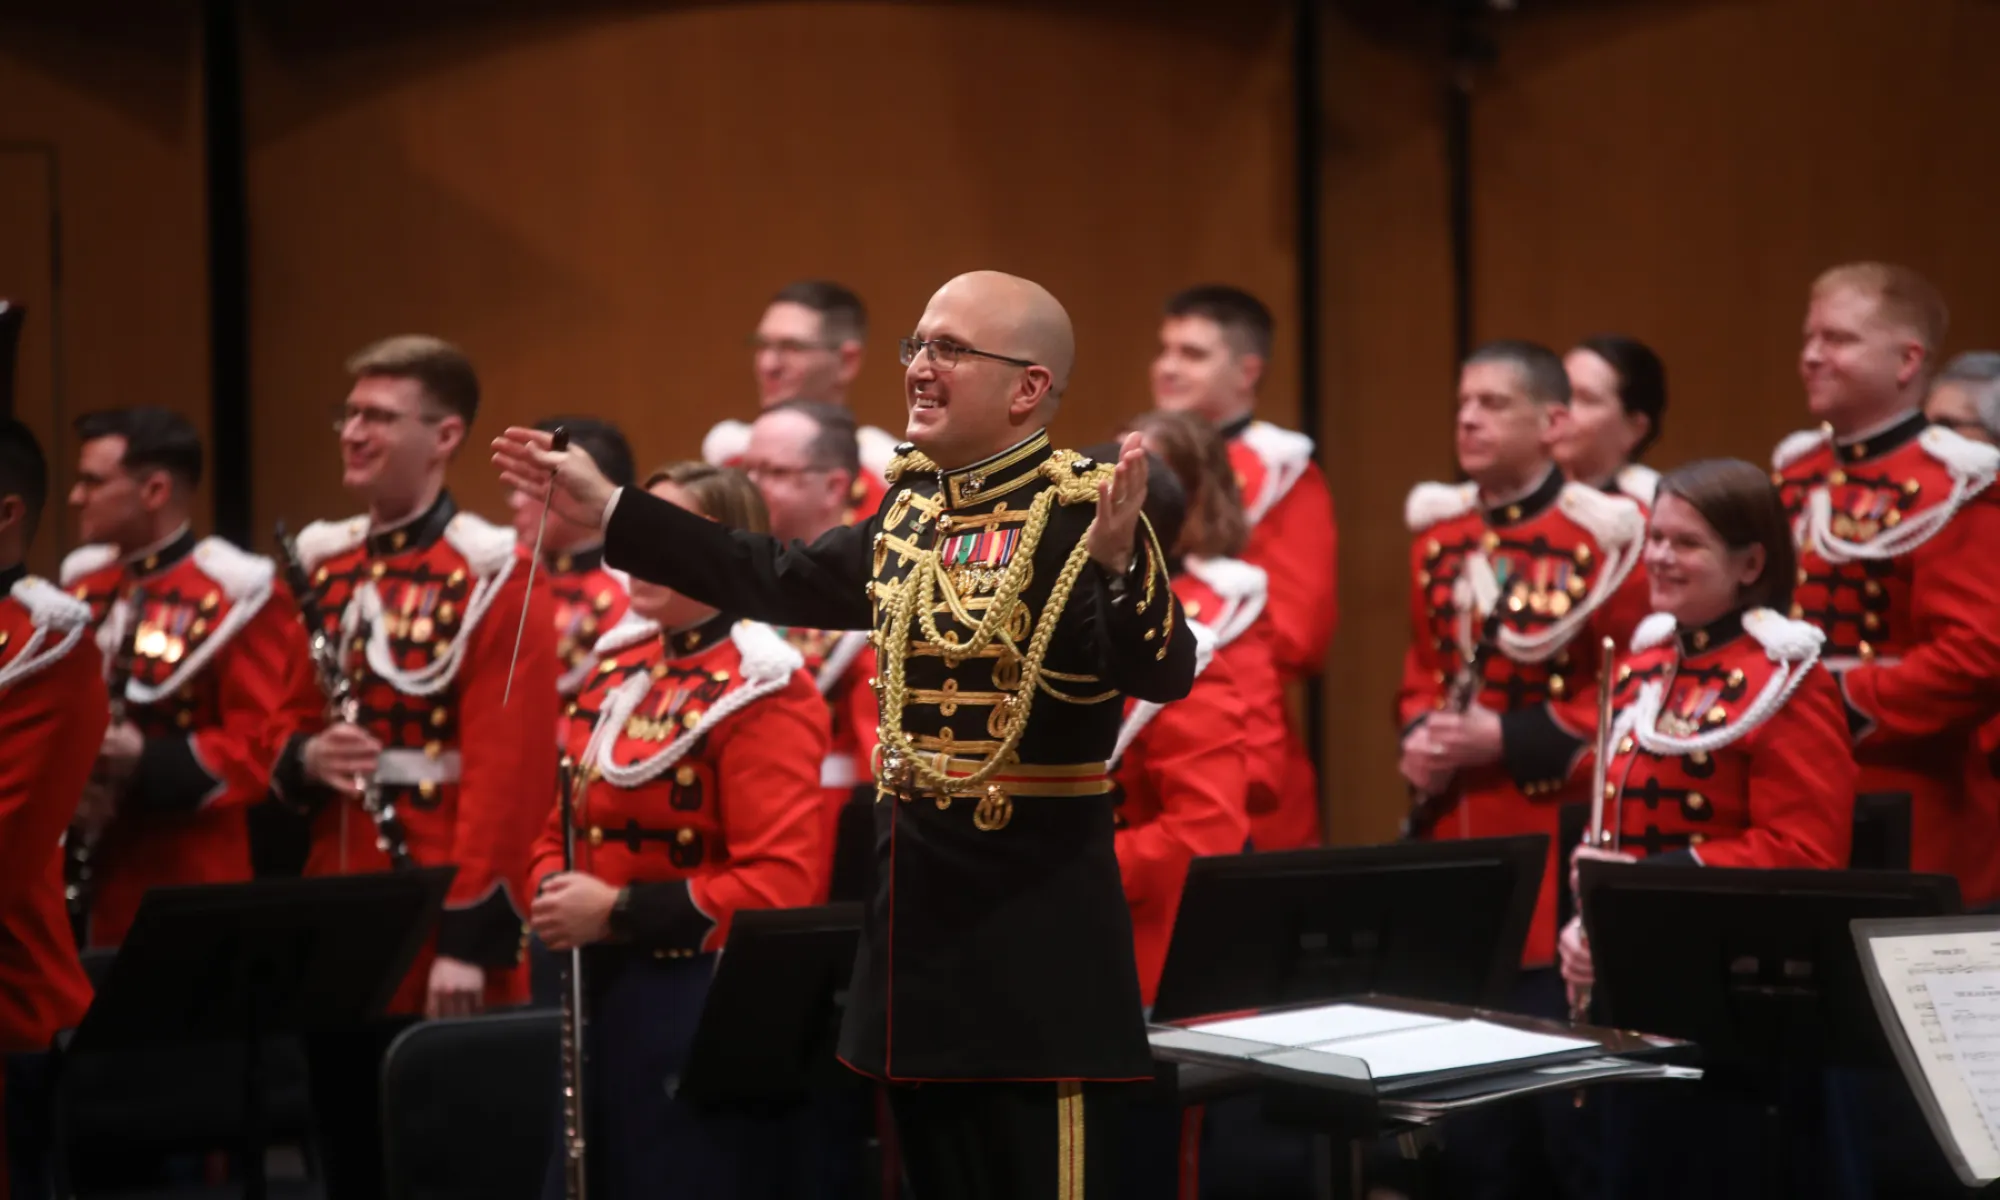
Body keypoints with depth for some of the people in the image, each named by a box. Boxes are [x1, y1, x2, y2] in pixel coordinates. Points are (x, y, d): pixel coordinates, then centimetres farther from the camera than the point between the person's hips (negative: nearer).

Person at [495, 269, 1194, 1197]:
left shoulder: (1082, 511, -14)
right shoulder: (916, 508, 9)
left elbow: (1162, 674, -27)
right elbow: (782, 583, 23)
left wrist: (1115, 559, -47)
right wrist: (607, 510, 24)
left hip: (1032, 925, -8)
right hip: (919, 908, 8)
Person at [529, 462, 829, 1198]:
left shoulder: (761, 690, -12)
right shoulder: (619, 667, 12)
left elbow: (783, 883, -21)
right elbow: (566, 823, 21)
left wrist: (619, 912, -22)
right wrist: (551, 891, -2)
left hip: (701, 1012, -8)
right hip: (599, 995, 8)